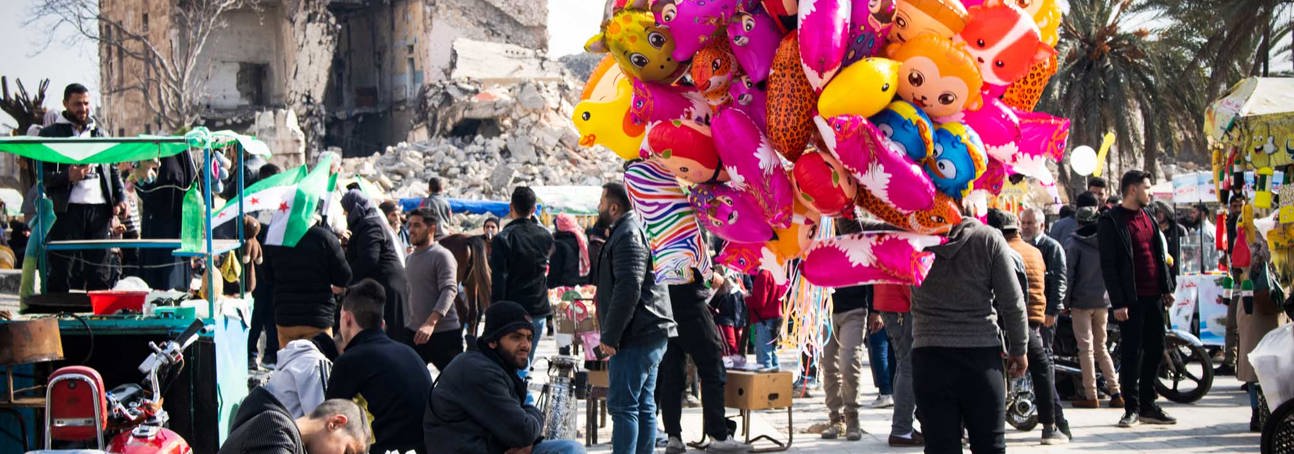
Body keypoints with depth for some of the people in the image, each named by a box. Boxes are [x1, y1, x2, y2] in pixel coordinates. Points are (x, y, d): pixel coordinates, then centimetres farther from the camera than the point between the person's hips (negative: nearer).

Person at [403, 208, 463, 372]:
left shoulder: (442, 255, -9)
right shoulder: (410, 258, 16)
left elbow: (449, 290, -20)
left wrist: (431, 322, -32)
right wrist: (407, 324, 17)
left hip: (444, 332, -7)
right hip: (414, 332, 7)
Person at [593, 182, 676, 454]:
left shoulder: (628, 235, -13)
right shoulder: (637, 230, 21)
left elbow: (628, 289, -23)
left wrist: (610, 336, -19)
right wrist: (612, 334, 22)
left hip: (636, 337, -10)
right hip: (651, 333, 10)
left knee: (622, 406, -10)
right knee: (644, 405, 12)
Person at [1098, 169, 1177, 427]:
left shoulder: (1148, 218, 16)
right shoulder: (1111, 221, -7)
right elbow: (1108, 265, -10)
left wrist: (1167, 288, 13)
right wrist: (1118, 302, -15)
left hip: (1153, 297, 7)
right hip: (1131, 300, -7)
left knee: (1155, 351, 9)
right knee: (1131, 354, -3)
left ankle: (1147, 406, 18)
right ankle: (1132, 408, 4)